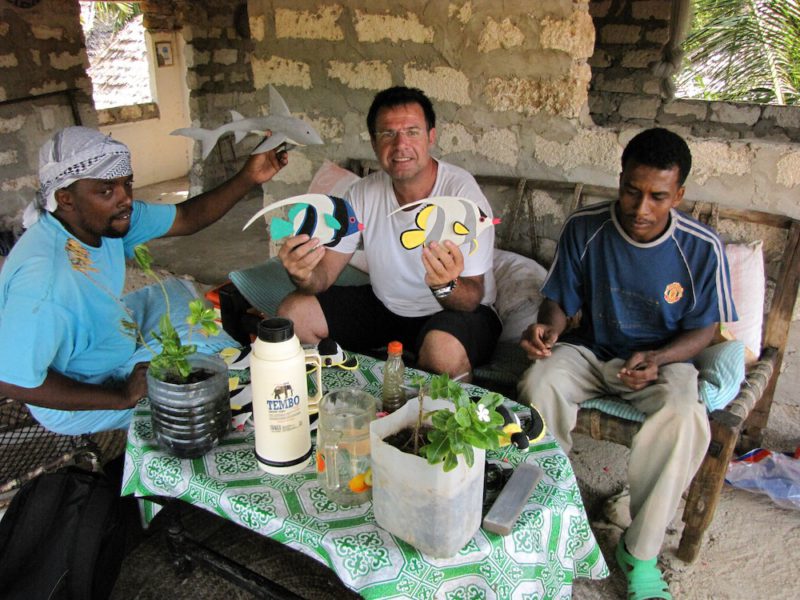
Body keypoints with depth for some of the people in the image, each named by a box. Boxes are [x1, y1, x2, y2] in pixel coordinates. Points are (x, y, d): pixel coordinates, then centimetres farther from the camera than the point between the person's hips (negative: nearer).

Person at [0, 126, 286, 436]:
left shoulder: (104, 216, -13)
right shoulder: (43, 276, -38)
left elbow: (185, 218, -7)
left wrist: (248, 178, -20)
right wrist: (121, 397, -28)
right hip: (74, 404, -8)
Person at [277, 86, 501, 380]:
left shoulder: (462, 192, -23)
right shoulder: (363, 193, -8)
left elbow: (472, 298, -25)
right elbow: (324, 273, -8)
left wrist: (446, 285, -49)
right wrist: (304, 275, -33)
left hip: (453, 311, -5)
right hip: (384, 304, 5)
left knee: (444, 349, -39)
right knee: (293, 312, -5)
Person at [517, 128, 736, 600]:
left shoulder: (703, 248, -13)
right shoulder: (584, 228, -10)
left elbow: (703, 329, -3)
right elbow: (560, 300, 0)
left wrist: (655, 359, -22)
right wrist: (548, 327, -24)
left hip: (663, 360, -1)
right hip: (591, 350, 1)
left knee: (685, 418, -33)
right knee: (539, 383, -30)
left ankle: (641, 551, -11)